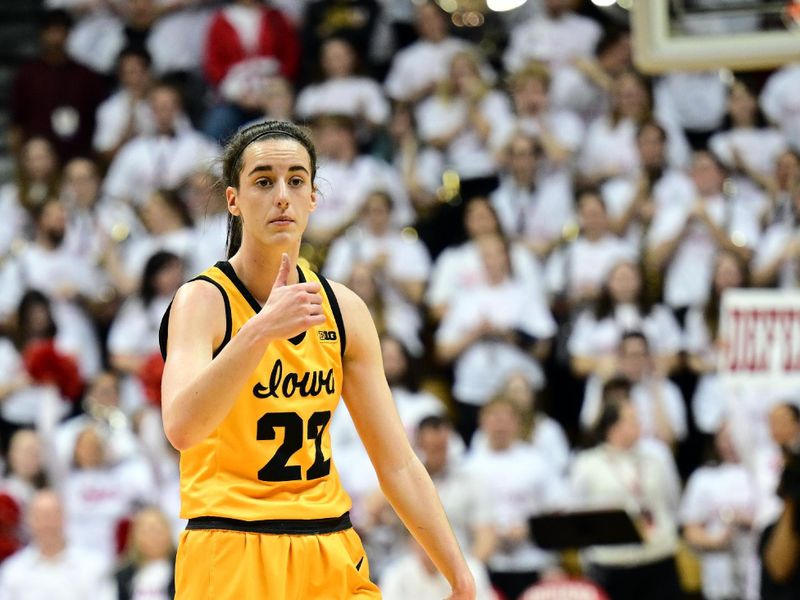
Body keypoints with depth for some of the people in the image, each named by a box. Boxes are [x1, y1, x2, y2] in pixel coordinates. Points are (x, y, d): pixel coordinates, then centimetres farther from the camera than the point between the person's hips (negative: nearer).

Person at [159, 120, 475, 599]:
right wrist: (260, 330, -37)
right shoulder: (203, 301, -8)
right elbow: (181, 428, -27)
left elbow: (398, 464, 11)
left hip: (332, 559, 5)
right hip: (232, 560, -5)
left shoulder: (345, 311, 8)